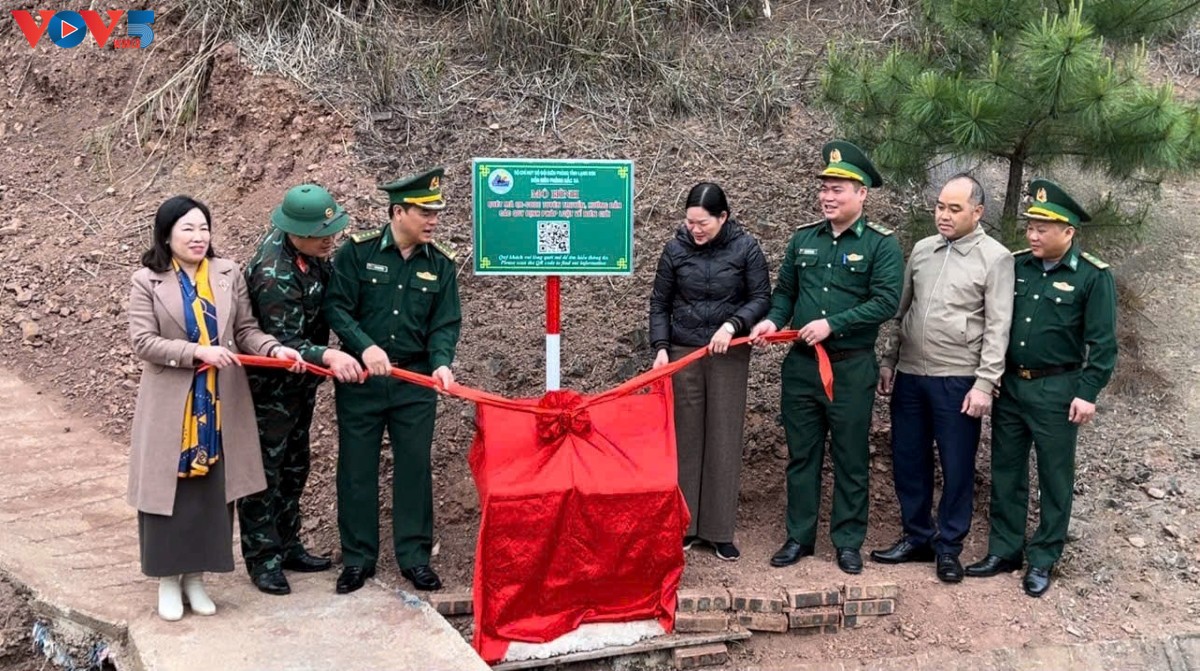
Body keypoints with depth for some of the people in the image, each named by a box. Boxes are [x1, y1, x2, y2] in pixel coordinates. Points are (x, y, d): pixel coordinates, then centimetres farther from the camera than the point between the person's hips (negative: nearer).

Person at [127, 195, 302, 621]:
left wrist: (274, 349, -15)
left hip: (220, 403, 3)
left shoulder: (229, 275, 4)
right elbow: (142, 341, -11)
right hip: (170, 405, -3)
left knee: (211, 489, 8)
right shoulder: (148, 281, -4)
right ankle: (168, 580, 19)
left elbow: (246, 330, 5)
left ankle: (196, 577, 22)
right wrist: (197, 352, -22)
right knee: (170, 488, 4)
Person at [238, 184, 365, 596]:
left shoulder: (309, 249, -5)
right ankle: (262, 558, 16)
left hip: (300, 383, 9)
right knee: (265, 472, 4)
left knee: (294, 468, 19)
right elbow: (284, 344, -32)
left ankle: (288, 546, 33)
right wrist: (328, 356, -48)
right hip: (270, 388, -9)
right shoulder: (275, 275, -32)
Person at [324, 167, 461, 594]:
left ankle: (415, 557, 18)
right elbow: (336, 307, -8)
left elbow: (445, 323, 1)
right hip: (360, 379, -1)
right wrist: (365, 347, -23)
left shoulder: (441, 266, 3)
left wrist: (441, 363, -18)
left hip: (415, 382, 2)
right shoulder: (357, 252, -5)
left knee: (415, 469, 6)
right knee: (356, 469, 6)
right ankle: (357, 558, 19)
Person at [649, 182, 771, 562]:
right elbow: (659, 304, 4)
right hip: (683, 353, 1)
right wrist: (661, 348, -7)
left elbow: (761, 298, -3)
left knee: (724, 439, 2)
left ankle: (719, 530, 10)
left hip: (729, 356, -1)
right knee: (685, 437, 3)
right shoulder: (675, 249, -2)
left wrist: (731, 325, -19)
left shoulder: (745, 248, -6)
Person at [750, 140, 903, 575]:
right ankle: (799, 536, 23)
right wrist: (774, 321, -7)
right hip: (801, 365, 4)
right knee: (801, 455, 11)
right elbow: (785, 291, 13)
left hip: (852, 368, -4)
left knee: (850, 459, 7)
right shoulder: (803, 239, 8)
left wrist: (832, 324, -21)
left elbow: (886, 301, -16)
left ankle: (848, 542, 19)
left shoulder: (882, 244, -6)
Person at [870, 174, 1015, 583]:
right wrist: (888, 362, 11)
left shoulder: (995, 258, -6)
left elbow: (998, 328, -9)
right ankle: (917, 537, 27)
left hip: (957, 380, -5)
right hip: (909, 375, 5)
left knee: (957, 468, 5)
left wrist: (984, 384, -14)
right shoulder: (922, 250, 9)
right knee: (908, 461, 12)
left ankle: (949, 547, 19)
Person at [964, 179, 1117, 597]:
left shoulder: (1093, 276, -9)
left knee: (1055, 478, 7)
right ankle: (1004, 550, 24)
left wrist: (1087, 393, -13)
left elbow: (1102, 343, -9)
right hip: (1009, 385, 5)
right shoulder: (1015, 266, 4)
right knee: (1006, 472, 12)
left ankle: (1043, 560, 18)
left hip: (1056, 390, -5)